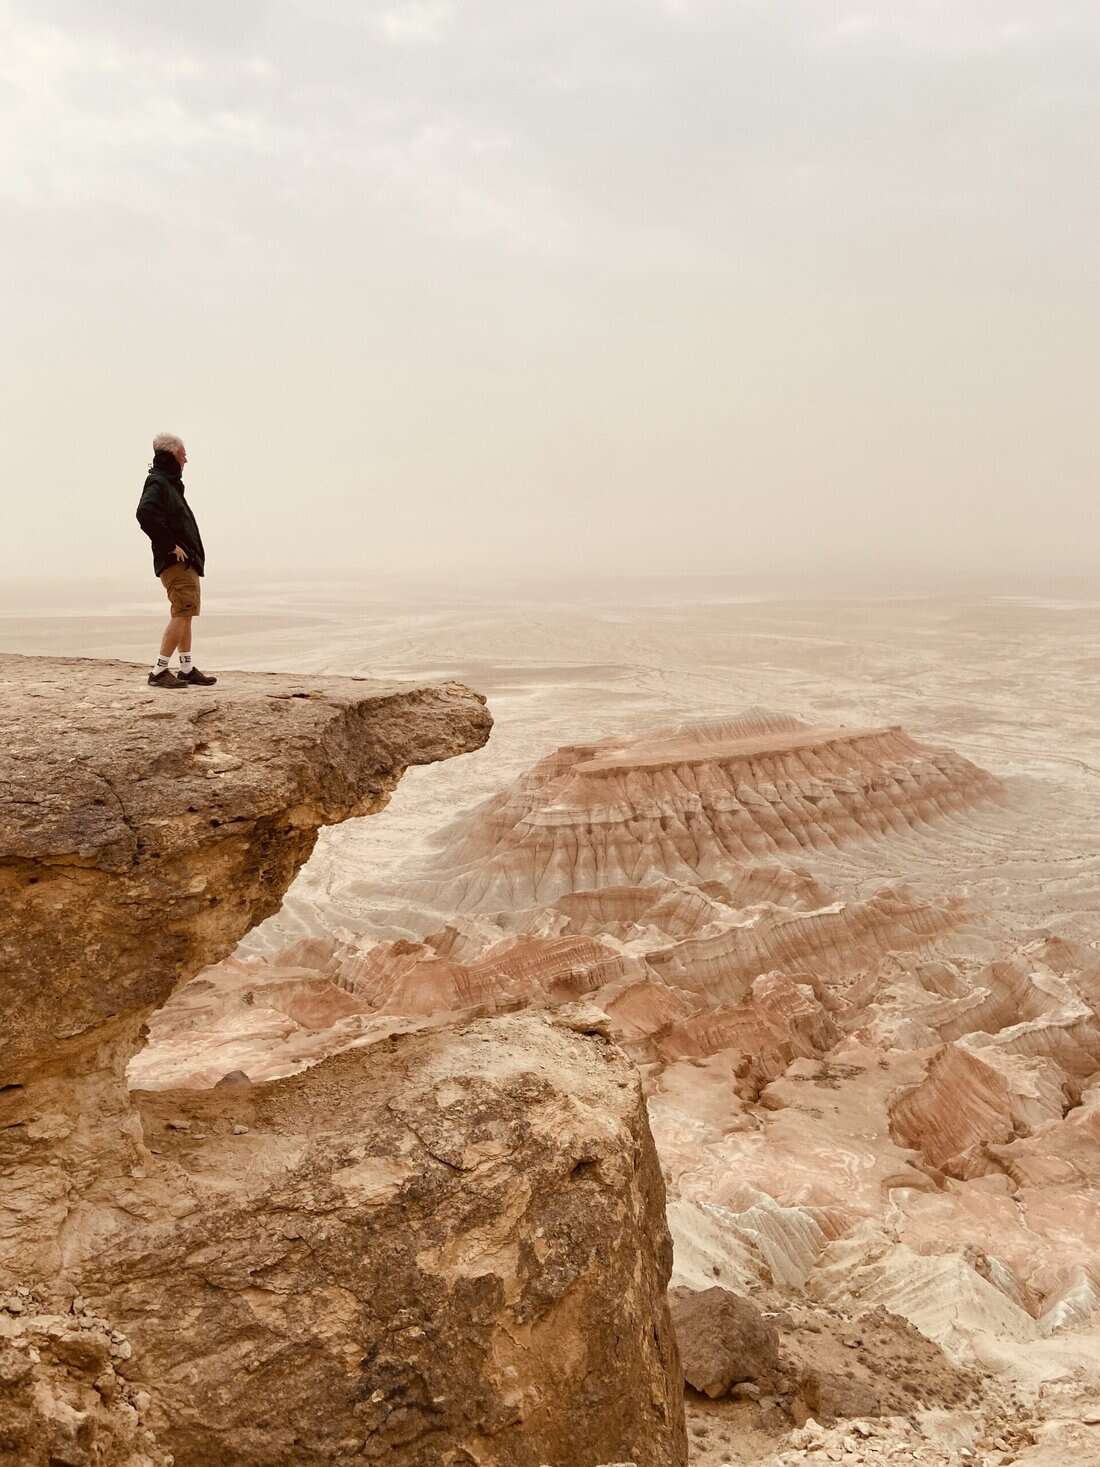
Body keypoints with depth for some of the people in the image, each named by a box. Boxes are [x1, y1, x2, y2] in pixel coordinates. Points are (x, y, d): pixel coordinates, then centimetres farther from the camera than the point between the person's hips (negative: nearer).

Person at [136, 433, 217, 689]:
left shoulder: (170, 483, 21)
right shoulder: (157, 483, -11)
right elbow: (145, 513, -29)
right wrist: (170, 545, -24)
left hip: (187, 562, 11)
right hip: (176, 562, -11)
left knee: (184, 615, 13)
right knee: (182, 612, -14)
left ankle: (187, 669, 19)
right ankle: (159, 671, -13)